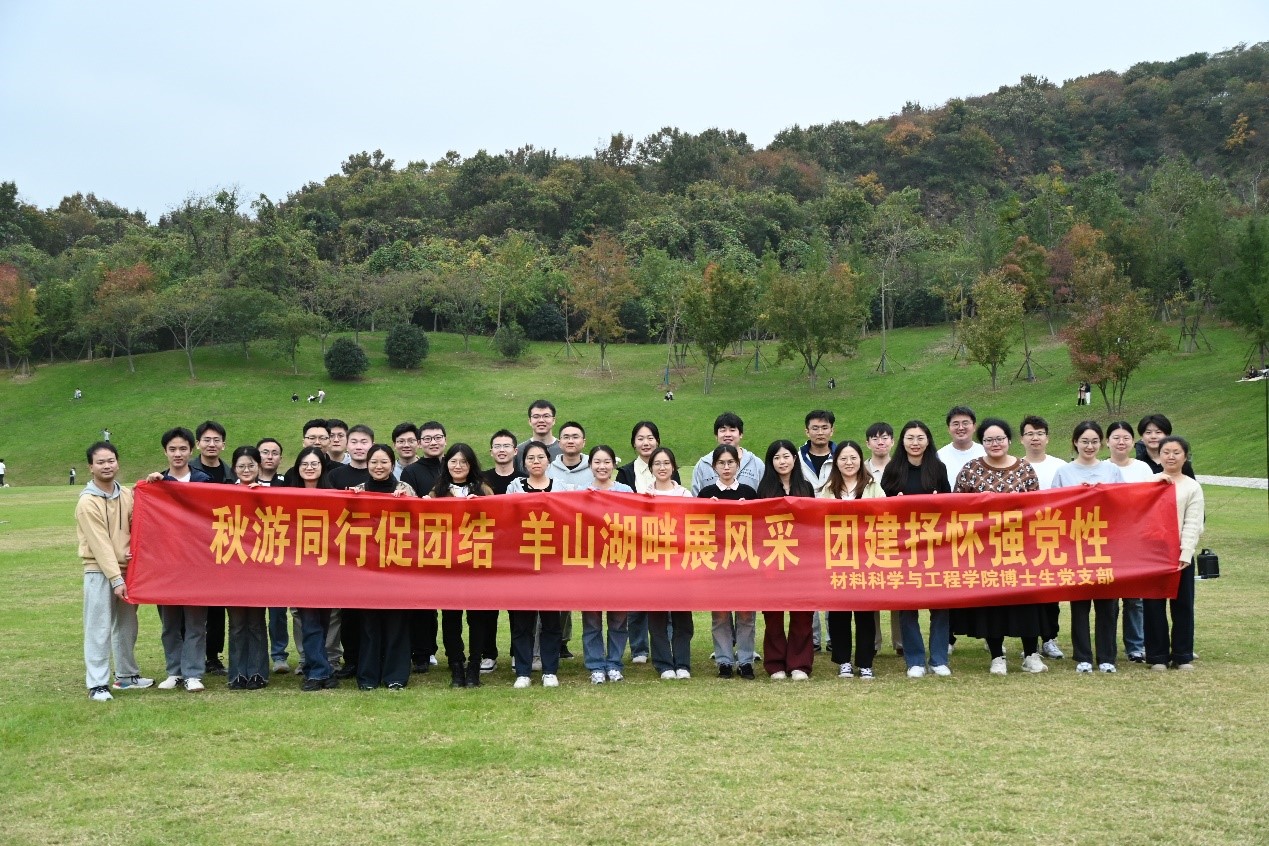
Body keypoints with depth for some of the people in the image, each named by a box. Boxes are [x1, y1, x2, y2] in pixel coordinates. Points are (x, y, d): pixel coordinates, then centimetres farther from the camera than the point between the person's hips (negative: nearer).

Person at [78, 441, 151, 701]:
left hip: (126, 569, 6)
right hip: (99, 572, -6)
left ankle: (126, 675, 27)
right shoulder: (87, 502, -12)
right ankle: (97, 684, -1)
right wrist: (115, 578, -19)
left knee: (127, 625, 15)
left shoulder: (127, 495, 6)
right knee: (99, 629, -5)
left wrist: (136, 551, -7)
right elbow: (100, 544, -16)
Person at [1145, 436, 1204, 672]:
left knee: (1182, 605, 4)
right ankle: (1157, 656, 10)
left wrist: (1185, 554, -12)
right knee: (1154, 605, 3)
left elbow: (1193, 524, -2)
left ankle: (1183, 656, 13)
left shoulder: (1192, 487, 5)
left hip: (1181, 554, -1)